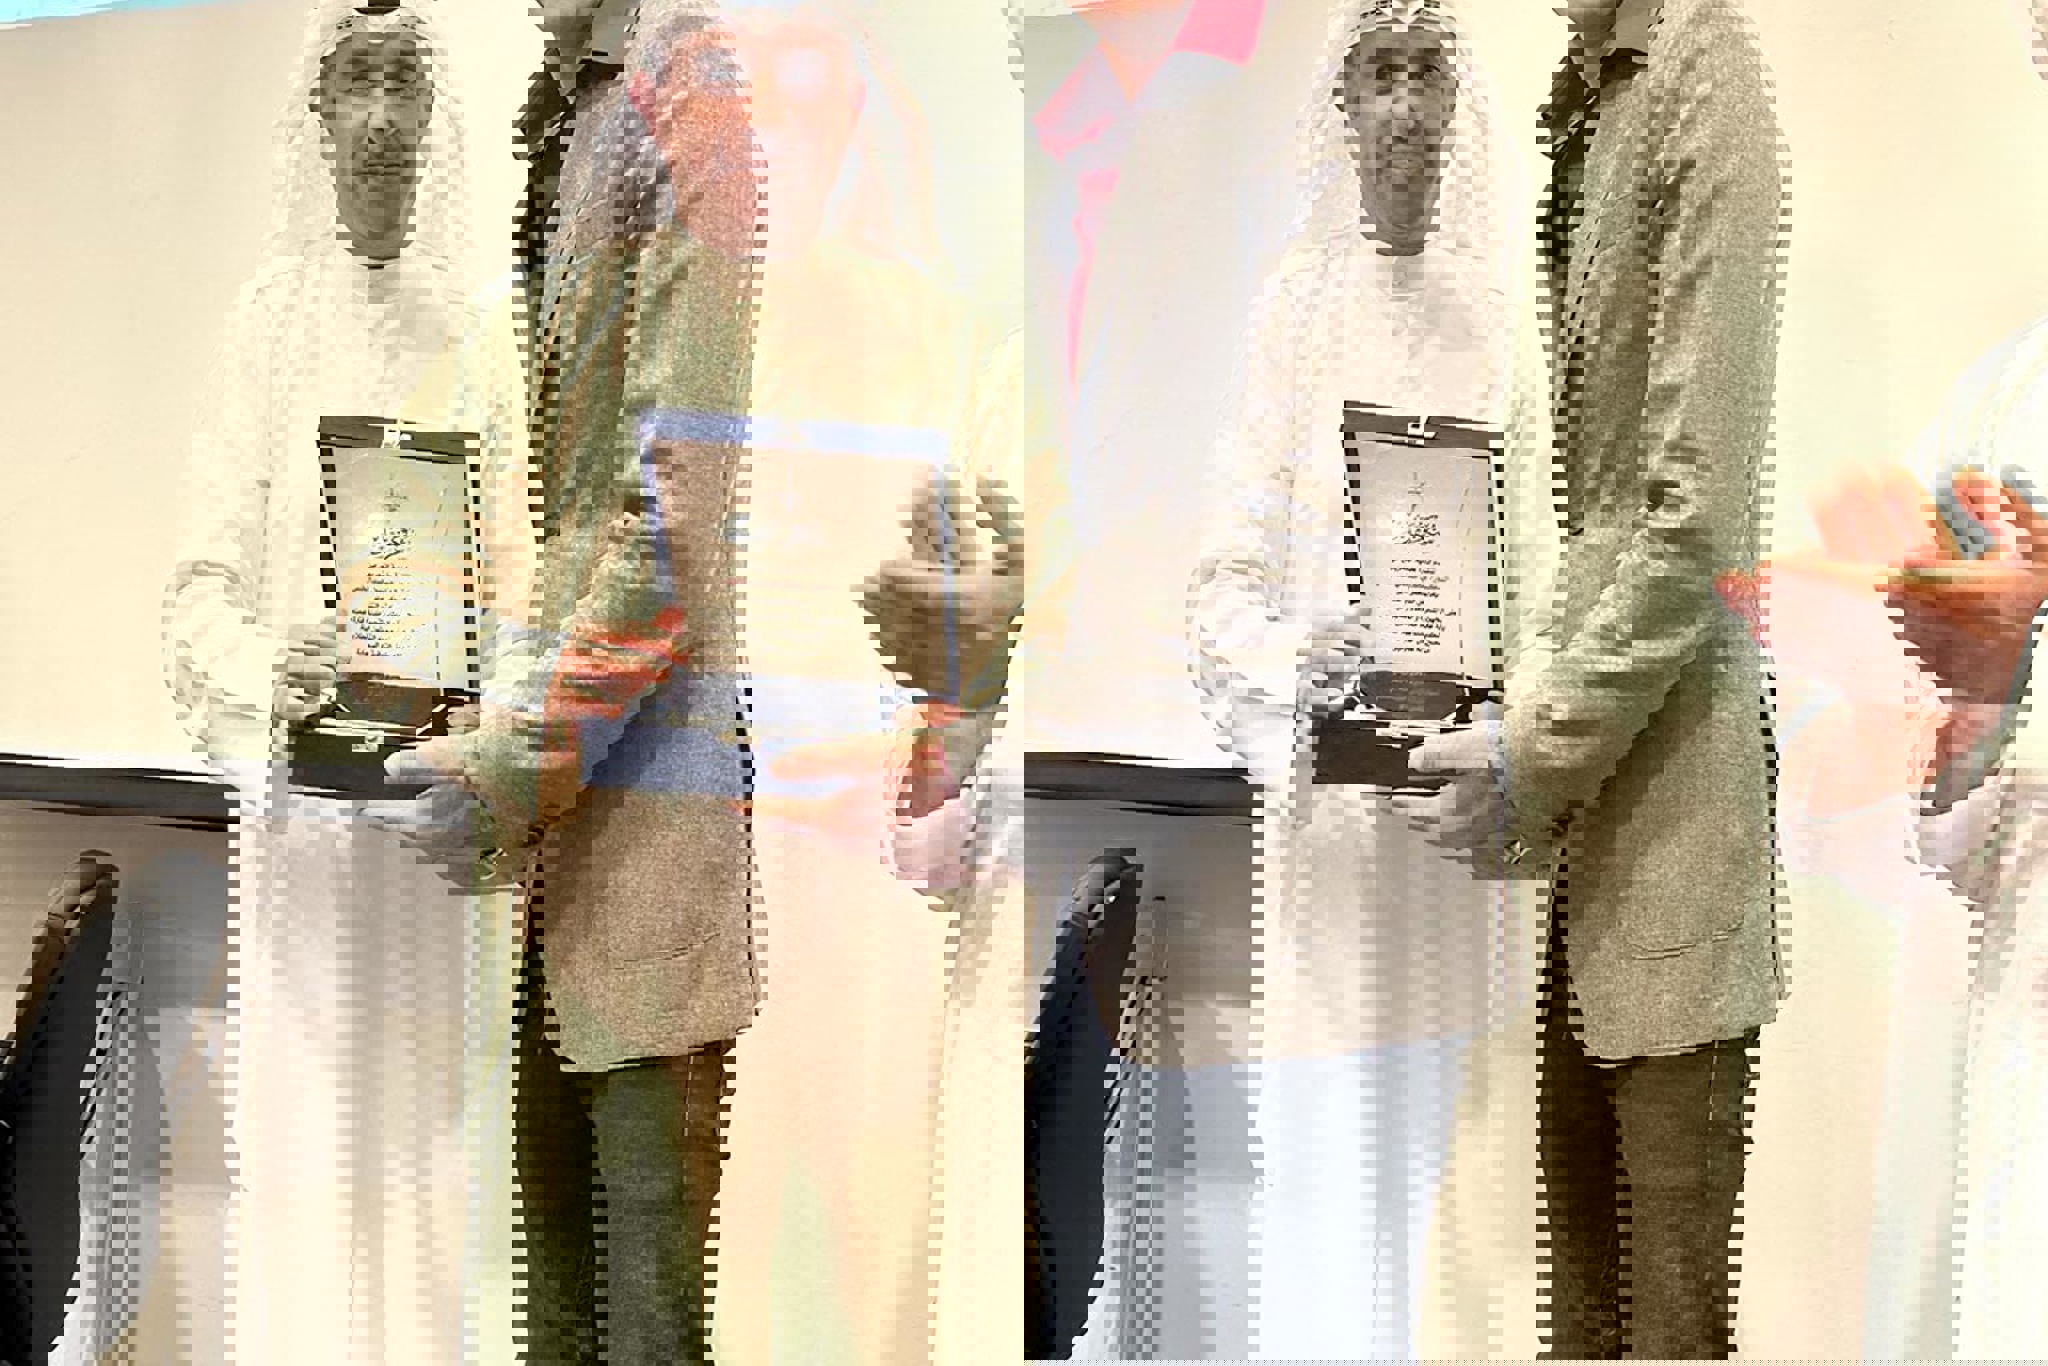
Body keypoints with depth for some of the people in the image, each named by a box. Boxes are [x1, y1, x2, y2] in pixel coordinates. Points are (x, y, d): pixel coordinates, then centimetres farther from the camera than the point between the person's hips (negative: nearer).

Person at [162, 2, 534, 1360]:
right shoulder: (273, 321, -2)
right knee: (306, 1154, 0)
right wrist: (265, 676, -24)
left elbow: (514, 594, 6)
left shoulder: (480, 339, 5)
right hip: (303, 803, -2)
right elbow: (204, 583, -4)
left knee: (421, 1144, 7)